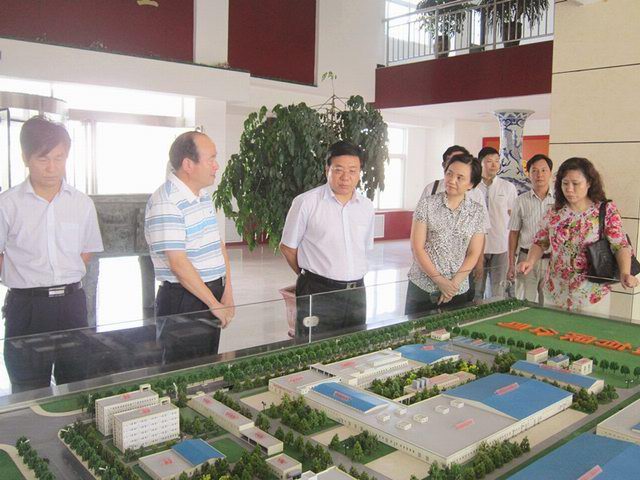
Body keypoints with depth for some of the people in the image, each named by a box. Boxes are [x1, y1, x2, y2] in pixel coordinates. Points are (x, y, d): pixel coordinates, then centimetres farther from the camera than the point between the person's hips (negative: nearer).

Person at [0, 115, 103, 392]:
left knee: (77, 387, 14)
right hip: (26, 306, -2)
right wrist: (32, 286, 2)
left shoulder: (82, 204, 2)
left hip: (72, 303, 2)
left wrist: (63, 283, 4)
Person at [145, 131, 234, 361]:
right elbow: (178, 264, -22)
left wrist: (227, 291, 4)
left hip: (212, 293, 8)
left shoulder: (204, 194, 11)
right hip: (183, 301, -8)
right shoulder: (166, 203, -18)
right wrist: (215, 304, -16)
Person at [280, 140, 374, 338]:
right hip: (317, 293, -5)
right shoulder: (305, 202, -8)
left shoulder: (366, 207, 7)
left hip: (356, 292, 5)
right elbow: (288, 248, 1)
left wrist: (349, 278, 12)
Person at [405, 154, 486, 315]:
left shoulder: (477, 212, 2)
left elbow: (474, 253, 1)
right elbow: (417, 248, -6)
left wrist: (454, 283, -10)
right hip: (422, 287, -1)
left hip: (458, 291, 1)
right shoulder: (427, 204, -4)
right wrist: (440, 281, -11)